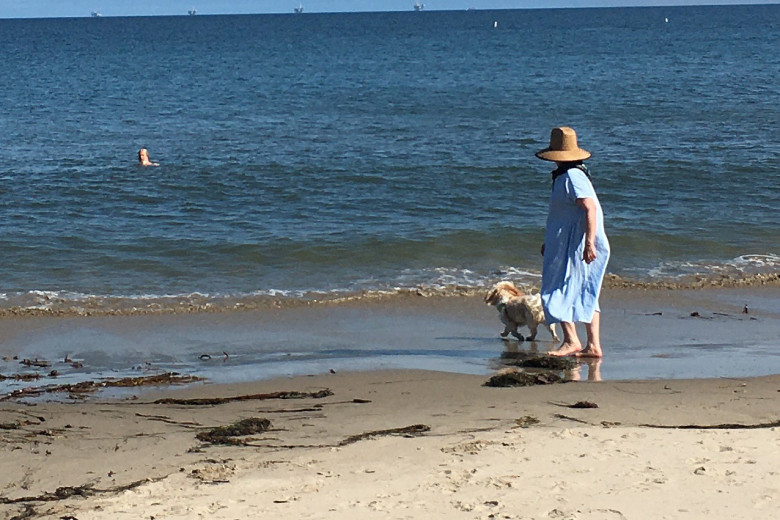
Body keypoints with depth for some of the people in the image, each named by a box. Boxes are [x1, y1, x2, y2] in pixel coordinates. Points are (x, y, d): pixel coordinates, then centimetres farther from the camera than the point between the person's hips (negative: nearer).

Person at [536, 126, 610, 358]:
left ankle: (571, 340, -11)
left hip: (575, 244, -10)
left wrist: (589, 243, -29)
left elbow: (590, 208, -24)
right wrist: (549, 241, 30)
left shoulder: (572, 176, -15)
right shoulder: (564, 176, 17)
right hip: (567, 243, 10)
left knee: (558, 290, -8)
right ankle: (593, 345, 9)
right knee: (586, 294, 8)